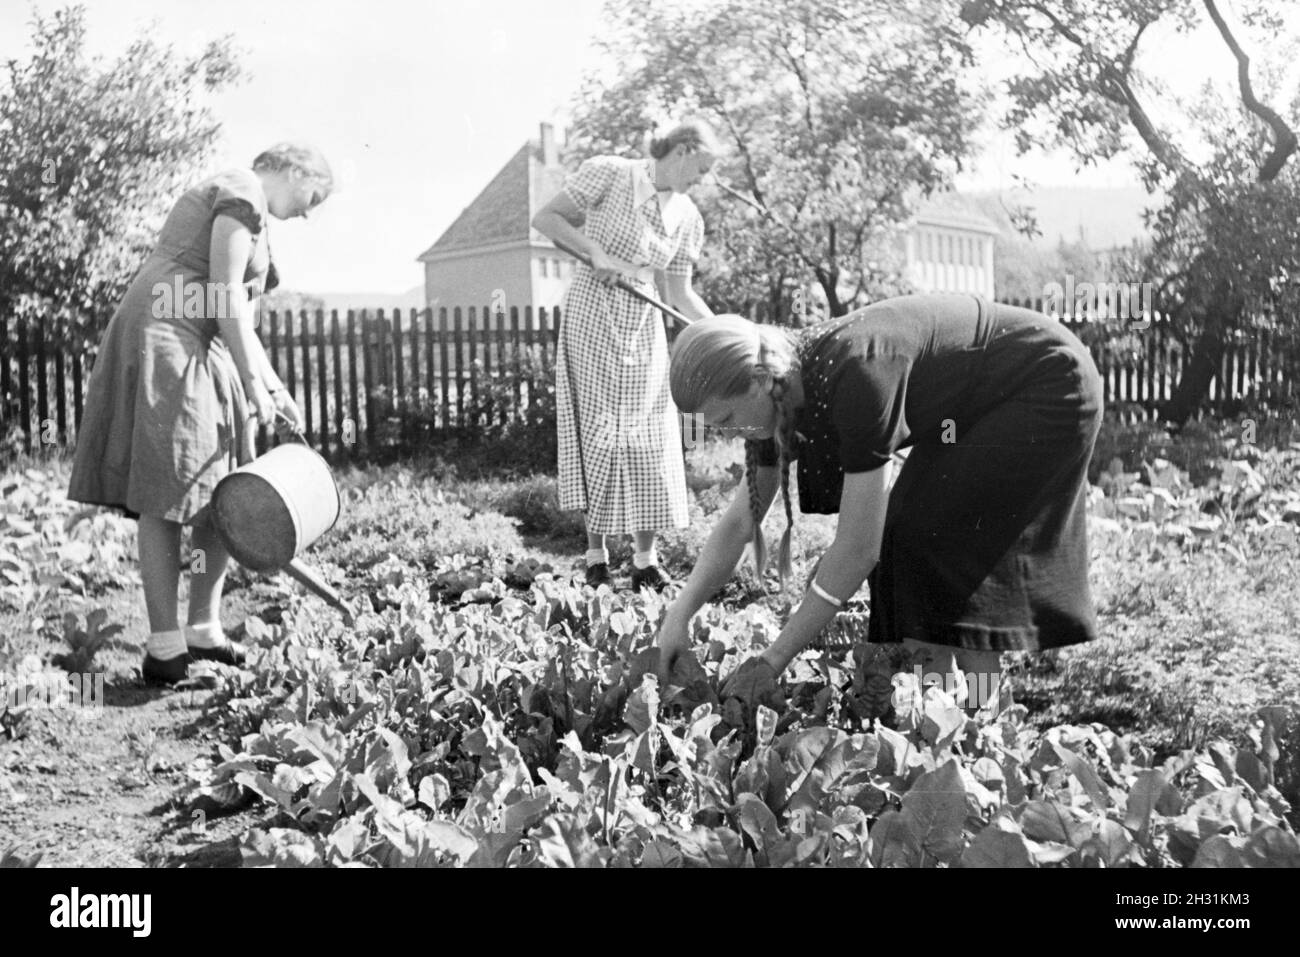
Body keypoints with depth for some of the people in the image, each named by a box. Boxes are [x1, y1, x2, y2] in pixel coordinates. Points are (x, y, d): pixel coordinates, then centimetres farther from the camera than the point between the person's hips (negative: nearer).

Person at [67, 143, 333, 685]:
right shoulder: (244, 193, -5)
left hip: (198, 352, 10)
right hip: (166, 341, -10)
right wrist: (254, 383, -13)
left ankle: (204, 629, 13)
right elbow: (225, 295, -15)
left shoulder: (234, 200, 26)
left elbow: (236, 316, 26)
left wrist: (274, 387, 22)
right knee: (164, 497, -10)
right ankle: (163, 649, -8)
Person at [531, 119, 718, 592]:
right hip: (592, 316, -4)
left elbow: (679, 294, 9)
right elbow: (544, 218, -6)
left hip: (644, 329, 5)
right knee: (596, 434, -2)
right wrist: (597, 252, -18)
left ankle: (646, 562, 9)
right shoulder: (609, 173, -6)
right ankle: (596, 557, 9)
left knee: (649, 442, 1)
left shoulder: (688, 218, 7)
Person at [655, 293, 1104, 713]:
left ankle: (987, 703, -3)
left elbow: (857, 549, -32)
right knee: (906, 530, 1)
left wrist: (773, 660, -28)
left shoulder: (855, 375, -35)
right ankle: (937, 692, 9)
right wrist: (679, 615, -9)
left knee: (944, 535, -13)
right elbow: (738, 522, -1)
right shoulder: (786, 394, -10)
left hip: (1051, 386, -8)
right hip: (980, 407, 8)